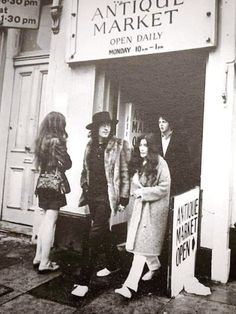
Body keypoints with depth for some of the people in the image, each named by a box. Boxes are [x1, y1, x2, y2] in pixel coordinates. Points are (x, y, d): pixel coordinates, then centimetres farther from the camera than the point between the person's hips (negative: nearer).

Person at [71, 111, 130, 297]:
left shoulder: (118, 146, -7)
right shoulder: (90, 146, 8)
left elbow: (125, 174, -7)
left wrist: (123, 198, -9)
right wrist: (85, 189, 9)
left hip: (107, 196, -6)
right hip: (92, 195, 6)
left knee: (95, 235, -9)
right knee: (104, 231, 18)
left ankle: (84, 281, 0)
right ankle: (113, 265, 40)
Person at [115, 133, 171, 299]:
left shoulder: (160, 163, -10)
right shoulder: (138, 163, 11)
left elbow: (164, 187, -13)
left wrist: (143, 192, -17)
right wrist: (135, 193, 6)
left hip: (152, 209, -7)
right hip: (138, 207, 7)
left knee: (141, 245, -8)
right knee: (139, 243, 13)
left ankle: (130, 285, -7)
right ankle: (155, 266, 40)